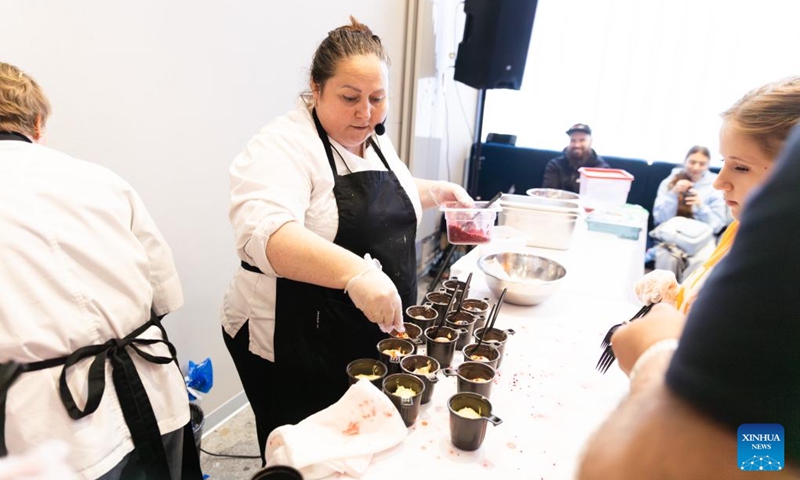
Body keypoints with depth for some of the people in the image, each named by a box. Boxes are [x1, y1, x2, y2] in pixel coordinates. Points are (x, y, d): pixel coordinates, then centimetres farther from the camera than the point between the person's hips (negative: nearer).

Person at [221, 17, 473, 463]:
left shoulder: (375, 141, 5)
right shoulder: (283, 147, -19)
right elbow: (265, 234, -37)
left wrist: (436, 192, 12)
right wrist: (353, 271, -49)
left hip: (377, 338, 7)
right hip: (296, 347, -7)